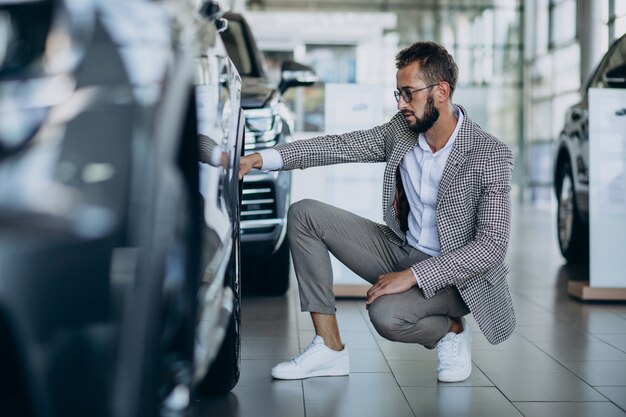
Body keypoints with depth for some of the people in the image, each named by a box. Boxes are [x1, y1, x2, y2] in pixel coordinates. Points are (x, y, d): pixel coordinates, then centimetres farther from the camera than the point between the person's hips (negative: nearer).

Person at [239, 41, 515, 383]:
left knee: (386, 314, -37)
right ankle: (329, 348, -5)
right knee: (304, 214, -5)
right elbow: (340, 145, -4)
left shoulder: (491, 155, -21)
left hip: (454, 275, -7)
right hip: (401, 249, 7)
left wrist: (412, 276, -28)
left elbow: (492, 245, -24)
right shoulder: (402, 129, -3)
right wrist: (262, 159, -15)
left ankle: (452, 330, 0)